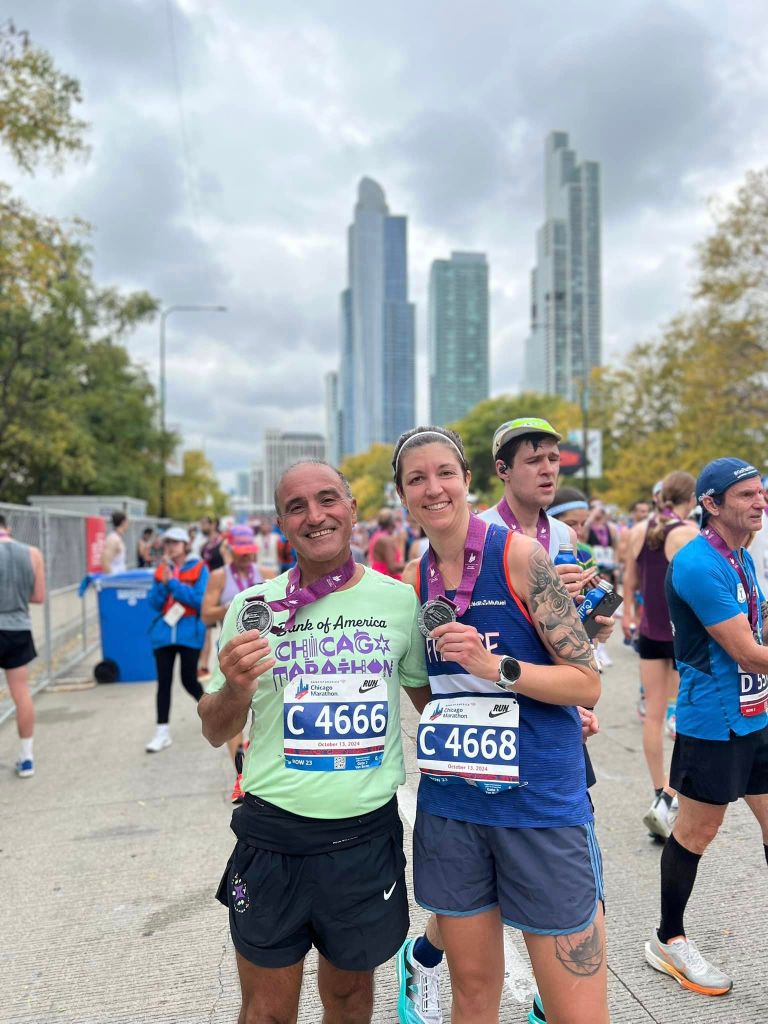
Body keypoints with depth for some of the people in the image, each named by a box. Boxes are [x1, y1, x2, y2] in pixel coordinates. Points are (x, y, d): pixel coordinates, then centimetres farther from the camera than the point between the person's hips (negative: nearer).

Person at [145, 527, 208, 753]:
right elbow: (154, 603, 3)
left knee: (188, 680, 2)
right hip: (164, 632, 3)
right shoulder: (161, 569, 8)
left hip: (189, 632, -3)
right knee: (163, 681, 3)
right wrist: (163, 583, -12)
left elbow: (199, 600, -14)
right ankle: (162, 732, 10)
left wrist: (172, 582, -15)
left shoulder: (199, 568, -3)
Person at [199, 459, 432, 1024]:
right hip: (273, 837, 0)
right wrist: (235, 689, -18)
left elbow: (430, 697, 12)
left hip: (369, 835, 1)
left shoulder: (400, 600, -3)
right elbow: (215, 733, 3)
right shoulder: (254, 608, -5)